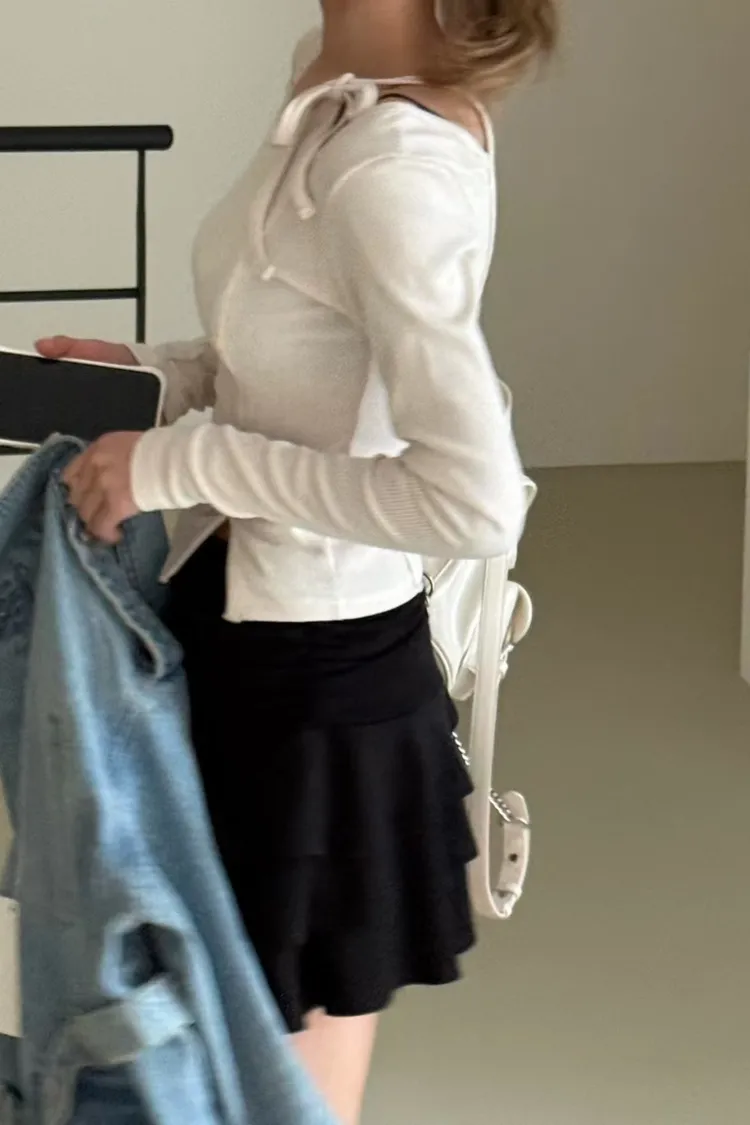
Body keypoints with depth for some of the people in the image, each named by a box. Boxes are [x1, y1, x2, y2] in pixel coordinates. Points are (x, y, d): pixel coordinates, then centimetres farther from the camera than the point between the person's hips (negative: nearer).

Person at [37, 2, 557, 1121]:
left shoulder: (395, 168, -28)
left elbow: (473, 502, -33)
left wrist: (184, 464, -26)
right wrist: (156, 374, 3)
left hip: (308, 675, -9)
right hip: (266, 637, 9)